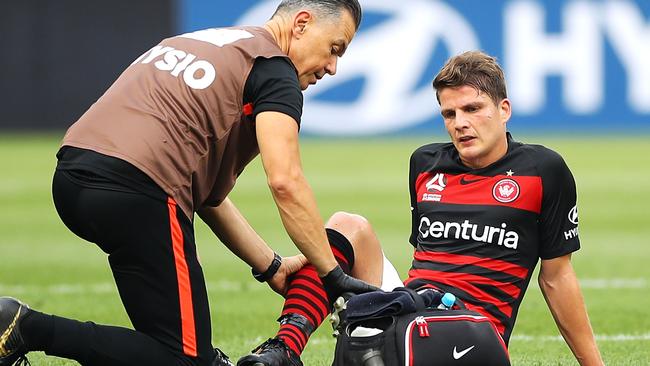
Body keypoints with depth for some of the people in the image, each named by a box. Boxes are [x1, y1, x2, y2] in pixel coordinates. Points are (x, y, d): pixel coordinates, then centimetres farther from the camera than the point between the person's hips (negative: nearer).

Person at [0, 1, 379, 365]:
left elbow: (207, 192, 27)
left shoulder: (198, 41, 28)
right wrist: (334, 276, -4)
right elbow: (285, 183, -11)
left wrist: (272, 267, 25)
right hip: (136, 192, -9)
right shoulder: (273, 67, 3)